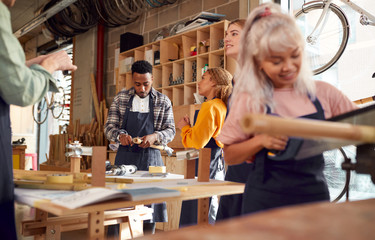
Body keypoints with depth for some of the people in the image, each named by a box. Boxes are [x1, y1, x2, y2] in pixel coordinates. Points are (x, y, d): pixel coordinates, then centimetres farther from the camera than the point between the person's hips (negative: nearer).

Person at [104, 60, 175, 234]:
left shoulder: (163, 101, 4)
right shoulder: (121, 98, 6)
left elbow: (170, 130, 2)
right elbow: (109, 126, 5)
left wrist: (155, 136, -20)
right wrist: (120, 135, -18)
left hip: (150, 157, 0)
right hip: (125, 156, 1)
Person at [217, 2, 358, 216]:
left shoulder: (323, 93, 2)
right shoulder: (250, 99, -7)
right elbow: (229, 156, -2)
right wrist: (260, 141, -18)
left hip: (315, 196, 3)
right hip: (266, 202, -2)